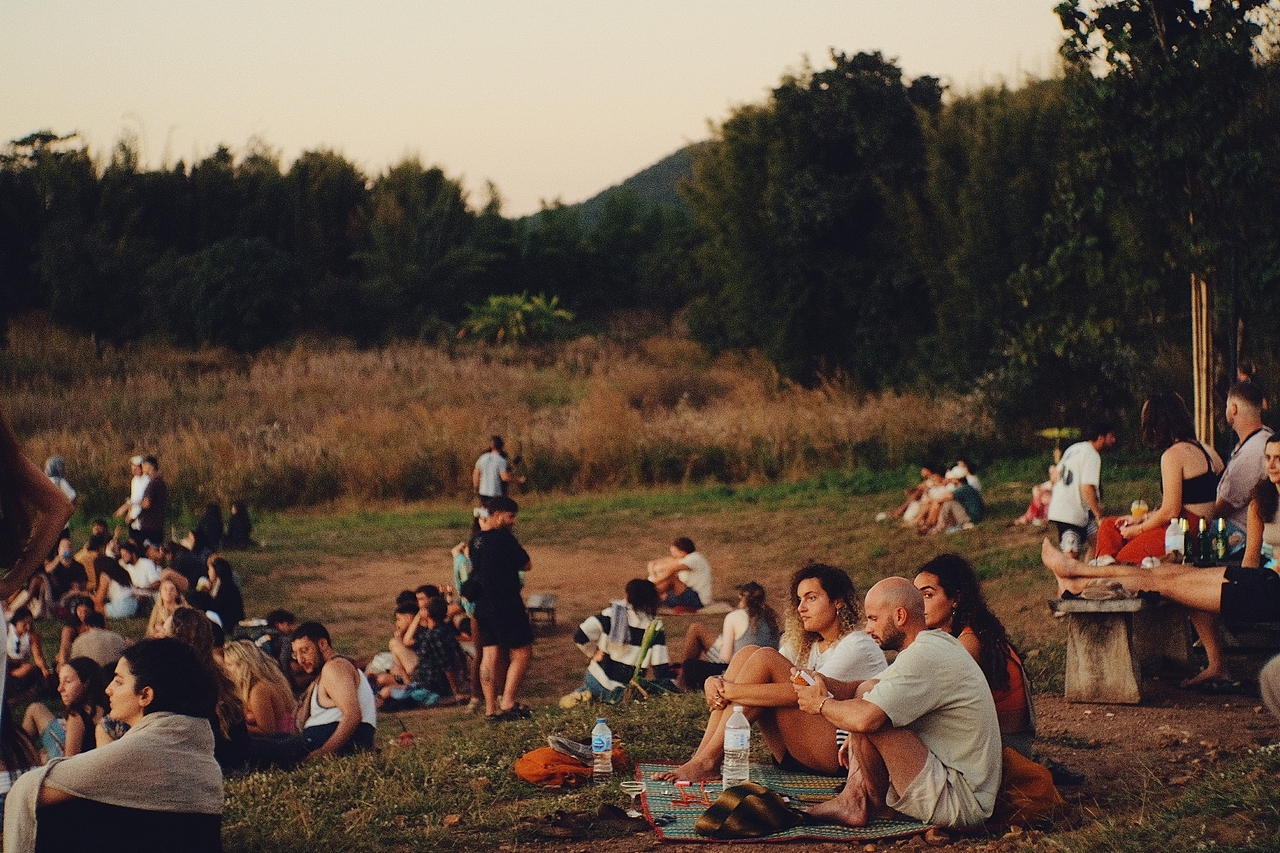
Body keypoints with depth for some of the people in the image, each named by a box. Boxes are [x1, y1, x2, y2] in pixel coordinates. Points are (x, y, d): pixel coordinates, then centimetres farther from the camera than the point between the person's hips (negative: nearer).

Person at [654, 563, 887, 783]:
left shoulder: (858, 648, -7)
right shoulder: (807, 645, 19)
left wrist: (731, 690, -24)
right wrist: (716, 683, -18)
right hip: (792, 757, 8)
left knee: (765, 660, -20)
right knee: (748, 653, -6)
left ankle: (707, 761, -23)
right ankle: (700, 756, -17)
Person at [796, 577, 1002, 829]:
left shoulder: (924, 656, -20)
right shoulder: (938, 643, 13)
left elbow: (864, 719, -28)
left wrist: (821, 704, -9)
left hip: (958, 802, -11)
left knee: (867, 717, -22)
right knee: (866, 691, 11)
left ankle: (870, 806, 1)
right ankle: (854, 798, 2)